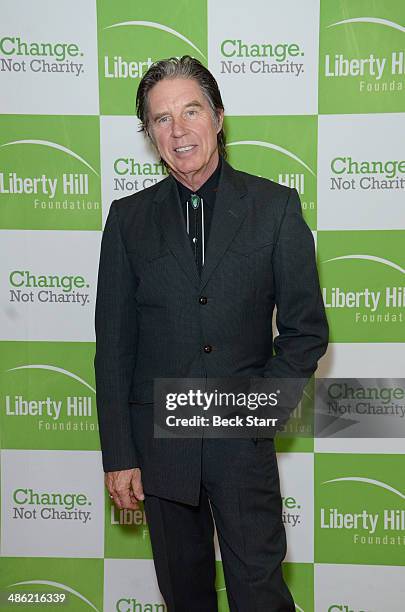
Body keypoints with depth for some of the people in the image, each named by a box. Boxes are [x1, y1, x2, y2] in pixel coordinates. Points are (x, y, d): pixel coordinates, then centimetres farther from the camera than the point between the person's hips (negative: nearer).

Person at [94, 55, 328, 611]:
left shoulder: (275, 206, -1)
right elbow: (113, 345, 2)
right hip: (158, 442, 2)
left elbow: (307, 329, 1)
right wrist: (118, 455, -2)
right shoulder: (129, 217, 3)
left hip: (244, 441, -1)